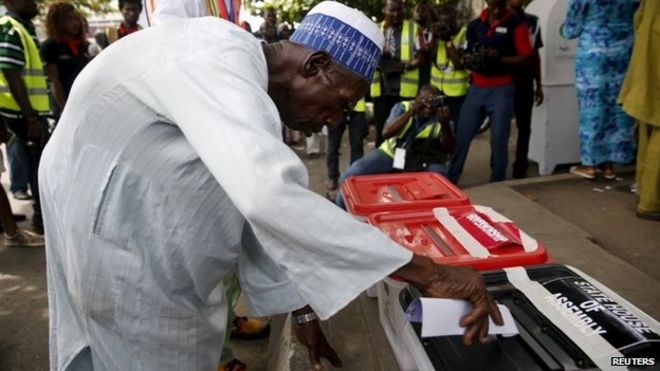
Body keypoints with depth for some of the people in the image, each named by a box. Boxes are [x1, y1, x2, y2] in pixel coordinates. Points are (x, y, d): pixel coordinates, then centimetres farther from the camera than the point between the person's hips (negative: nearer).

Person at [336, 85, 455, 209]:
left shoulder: (440, 116, -5)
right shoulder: (402, 107, -5)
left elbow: (448, 149, -13)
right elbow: (386, 133, -20)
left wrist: (445, 124, -29)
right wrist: (410, 112, -28)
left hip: (422, 162, 0)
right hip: (391, 153, 0)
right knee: (352, 175, -17)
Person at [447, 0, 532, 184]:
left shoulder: (516, 25, -3)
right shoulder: (474, 25, 9)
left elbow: (526, 57, -6)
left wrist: (500, 59, -21)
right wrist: (469, 60, -9)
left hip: (501, 89, -3)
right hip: (476, 88, 4)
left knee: (499, 140, 1)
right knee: (461, 136, 4)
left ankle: (497, 184, 13)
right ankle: (449, 181, 14)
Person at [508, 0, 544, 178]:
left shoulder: (532, 22, 10)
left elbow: (535, 55, 14)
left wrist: (538, 85, 13)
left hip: (525, 82, 4)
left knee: (524, 128, 7)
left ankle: (520, 170, 18)